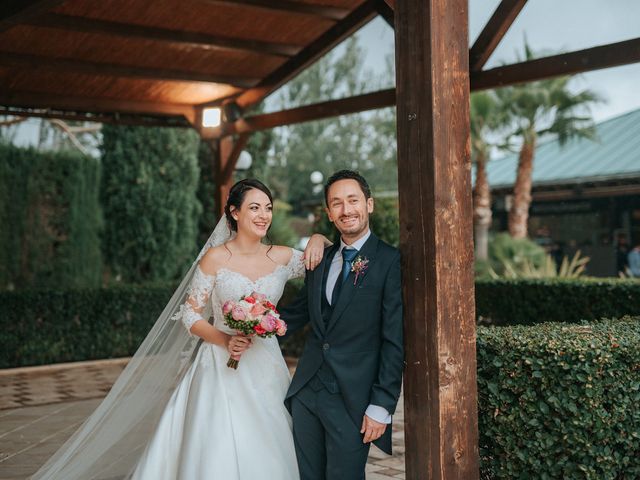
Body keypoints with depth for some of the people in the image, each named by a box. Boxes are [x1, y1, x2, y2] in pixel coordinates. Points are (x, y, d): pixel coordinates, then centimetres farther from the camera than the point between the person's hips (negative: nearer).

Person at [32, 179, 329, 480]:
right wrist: (225, 340, -19)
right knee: (217, 454, -3)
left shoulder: (282, 258, 1)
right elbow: (190, 315, -3)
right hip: (221, 368, -3)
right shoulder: (216, 257, -6)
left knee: (265, 454, 6)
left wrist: (318, 240, -6)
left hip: (266, 369, 3)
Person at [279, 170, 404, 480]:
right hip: (306, 391, 6)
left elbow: (395, 342, -11)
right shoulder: (320, 258, 10)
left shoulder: (391, 262, -9)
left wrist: (382, 406, -14)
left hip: (352, 399, -6)